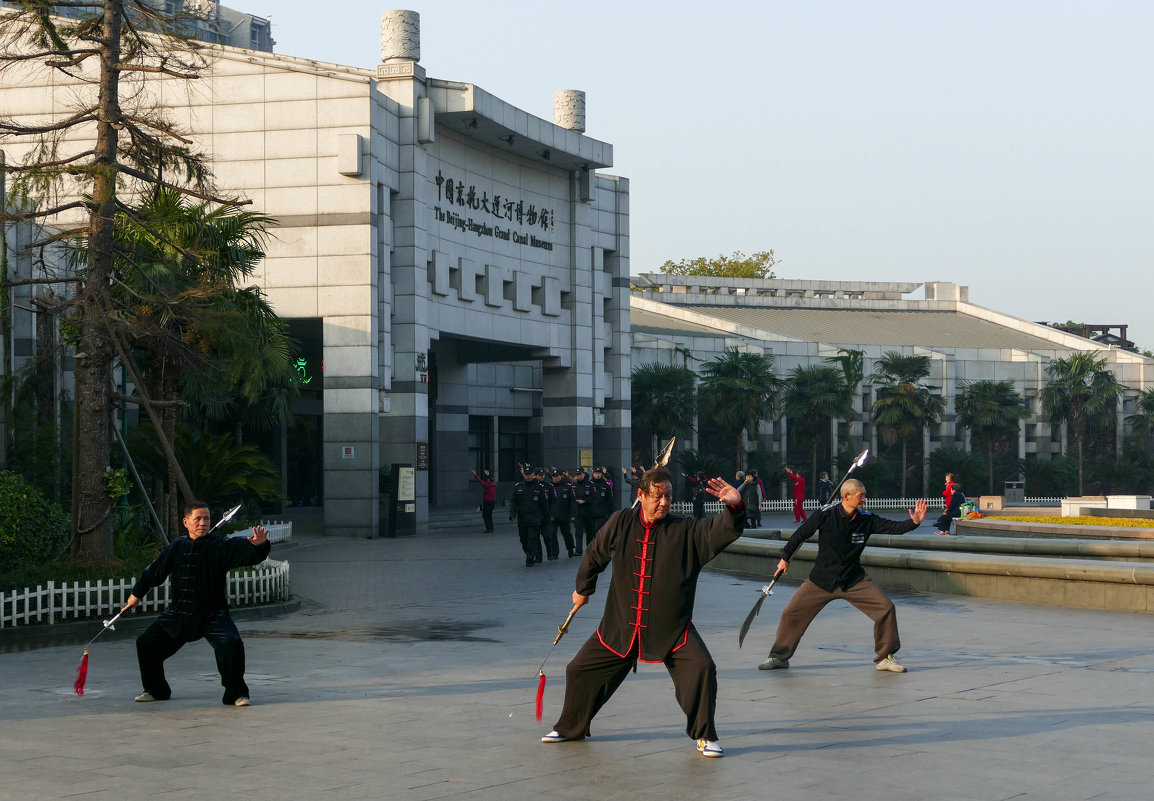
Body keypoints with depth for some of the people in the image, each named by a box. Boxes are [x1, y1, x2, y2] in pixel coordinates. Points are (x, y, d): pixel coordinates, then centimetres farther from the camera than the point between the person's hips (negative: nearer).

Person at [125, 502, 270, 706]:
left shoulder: (220, 545, -8)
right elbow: (155, 570, 17)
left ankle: (235, 694, -9)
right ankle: (156, 690, 27)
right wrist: (137, 593, 26)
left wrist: (258, 544, -50)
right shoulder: (177, 546, 4)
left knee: (231, 644, -27)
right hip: (178, 613, 4)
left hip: (212, 613, -4)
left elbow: (242, 548, -27)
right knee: (146, 643, 6)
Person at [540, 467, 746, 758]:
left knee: (701, 668, -22)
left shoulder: (686, 531, -8)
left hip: (672, 628, -2)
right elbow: (594, 555, 13)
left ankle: (705, 736, -1)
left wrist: (734, 507, -41)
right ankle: (571, 728, 35)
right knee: (580, 671, 9)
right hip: (620, 625, 2)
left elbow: (723, 531, -21)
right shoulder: (620, 524, -3)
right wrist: (582, 589, 25)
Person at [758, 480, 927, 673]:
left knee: (886, 608, -11)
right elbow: (801, 534, -1)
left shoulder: (866, 519, -4)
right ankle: (779, 657, 14)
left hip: (854, 580, 2)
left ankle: (885, 658, 4)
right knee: (792, 612, -6)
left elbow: (893, 527, -5)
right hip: (821, 580, -2)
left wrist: (914, 522, -23)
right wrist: (785, 558, 6)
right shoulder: (826, 516, -13)